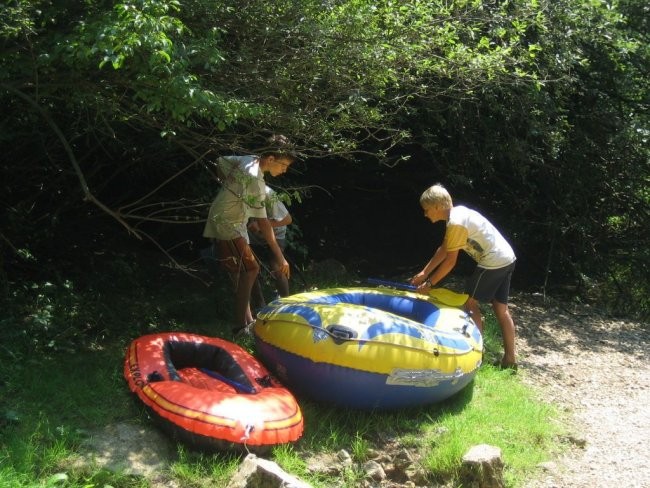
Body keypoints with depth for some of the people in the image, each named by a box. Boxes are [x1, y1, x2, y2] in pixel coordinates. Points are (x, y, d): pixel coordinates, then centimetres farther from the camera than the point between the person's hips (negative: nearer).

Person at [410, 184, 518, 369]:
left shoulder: (456, 222, -19)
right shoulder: (458, 213, 11)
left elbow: (450, 261, -17)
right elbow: (443, 249, 17)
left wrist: (429, 283, -7)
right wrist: (423, 273, 17)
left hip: (493, 262, -9)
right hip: (507, 258, 9)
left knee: (470, 302, 3)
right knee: (501, 309, 13)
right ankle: (509, 358, 18)